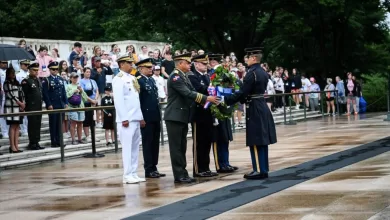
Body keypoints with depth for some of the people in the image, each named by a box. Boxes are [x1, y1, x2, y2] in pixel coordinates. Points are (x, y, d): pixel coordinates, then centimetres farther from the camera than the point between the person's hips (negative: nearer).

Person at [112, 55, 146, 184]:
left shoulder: (132, 78, 17)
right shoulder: (119, 79, -9)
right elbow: (118, 100, -15)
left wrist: (140, 117, 16)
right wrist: (124, 118, -18)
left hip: (136, 118, 8)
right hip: (126, 119, -8)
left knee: (135, 147, 9)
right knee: (127, 147, -7)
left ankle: (133, 173, 13)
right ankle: (127, 175, -5)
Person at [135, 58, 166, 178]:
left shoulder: (152, 80, 16)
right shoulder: (138, 81, -11)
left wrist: (159, 114, 17)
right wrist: (141, 118, -16)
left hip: (156, 117, 8)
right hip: (146, 118, -8)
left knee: (155, 143, 11)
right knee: (148, 144, -2)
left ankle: (154, 168, 17)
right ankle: (149, 170, 3)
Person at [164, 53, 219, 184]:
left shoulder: (184, 76, 14)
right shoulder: (175, 76, -16)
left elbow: (192, 92, 11)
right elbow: (187, 93, -24)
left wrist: (208, 100, -4)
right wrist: (206, 99, -23)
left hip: (183, 116, 9)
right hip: (175, 117, -9)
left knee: (182, 147, 11)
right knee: (176, 147, -4)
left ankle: (183, 173, 14)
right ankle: (179, 175, -2)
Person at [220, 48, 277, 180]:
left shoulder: (251, 73, -16)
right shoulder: (263, 72, 12)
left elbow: (242, 92, -19)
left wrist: (226, 100, -13)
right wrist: (243, 99, 17)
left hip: (254, 110, -9)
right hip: (262, 108, 9)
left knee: (255, 141, -5)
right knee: (262, 140, 11)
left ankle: (259, 170, -5)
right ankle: (263, 169, 14)